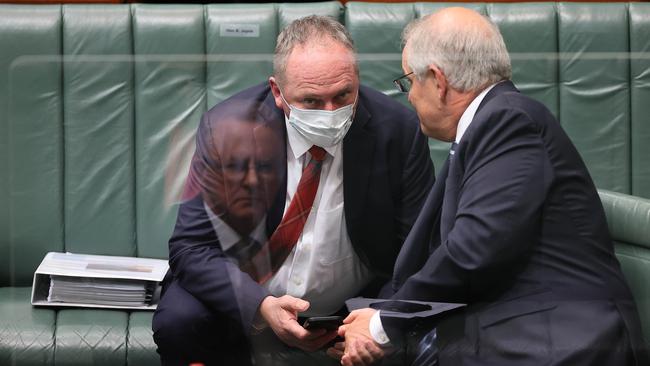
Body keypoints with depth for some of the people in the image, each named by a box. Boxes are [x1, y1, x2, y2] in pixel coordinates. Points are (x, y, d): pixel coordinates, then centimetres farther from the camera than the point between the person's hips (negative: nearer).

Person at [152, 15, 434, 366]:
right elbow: (191, 248, -14)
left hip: (355, 313, 1)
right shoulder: (225, 127, -16)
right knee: (178, 321, -28)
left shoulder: (397, 130, -14)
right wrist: (260, 307, -30)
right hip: (245, 307, 0)